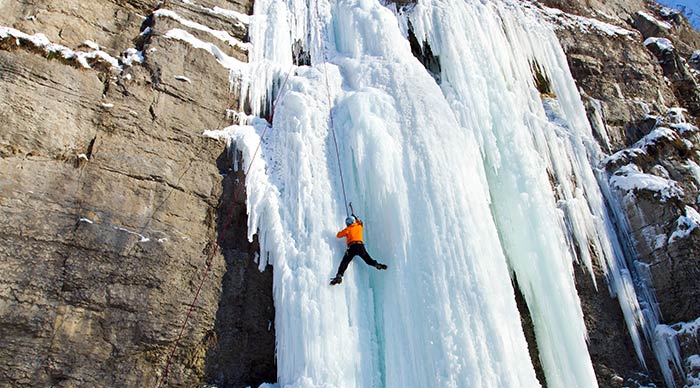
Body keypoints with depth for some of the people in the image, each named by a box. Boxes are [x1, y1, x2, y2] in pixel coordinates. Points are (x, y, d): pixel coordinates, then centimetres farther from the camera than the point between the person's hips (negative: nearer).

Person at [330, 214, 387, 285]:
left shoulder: (348, 229, 10)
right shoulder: (359, 226, 20)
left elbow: (338, 235, 20)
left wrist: (343, 232, 40)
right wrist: (356, 218, 59)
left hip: (352, 247, -3)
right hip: (360, 246, 3)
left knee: (344, 263, -9)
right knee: (368, 260, 7)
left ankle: (339, 276, -25)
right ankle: (377, 264, -22)